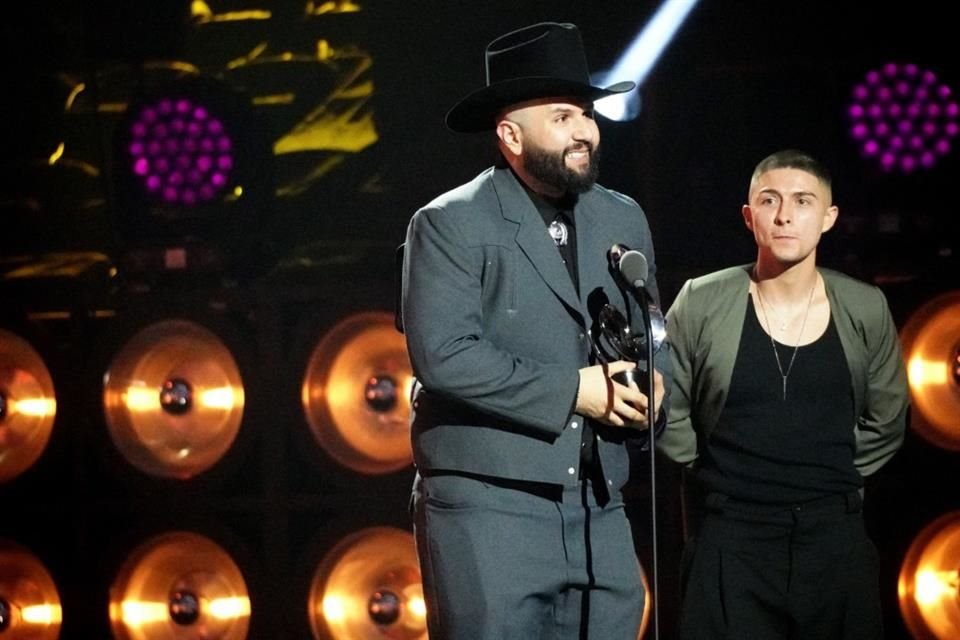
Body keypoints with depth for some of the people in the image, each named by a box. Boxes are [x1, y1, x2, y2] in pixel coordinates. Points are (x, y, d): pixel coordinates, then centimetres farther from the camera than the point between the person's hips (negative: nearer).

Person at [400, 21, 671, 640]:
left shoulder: (622, 219, 14)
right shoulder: (451, 224, -4)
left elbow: (652, 334, 20)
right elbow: (443, 355, -15)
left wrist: (654, 382, -5)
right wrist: (571, 391, -14)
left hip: (600, 513, 6)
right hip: (489, 508, -5)